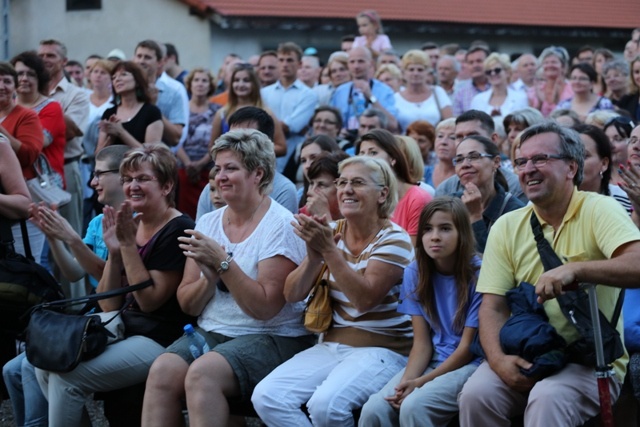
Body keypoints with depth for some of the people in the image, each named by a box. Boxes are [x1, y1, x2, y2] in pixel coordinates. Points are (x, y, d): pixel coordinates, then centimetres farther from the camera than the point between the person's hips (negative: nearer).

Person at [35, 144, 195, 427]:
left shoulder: (178, 230, -11)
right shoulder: (129, 226, 10)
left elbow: (149, 301, -15)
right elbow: (108, 307, 8)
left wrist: (129, 245, -16)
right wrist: (114, 251, -6)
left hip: (159, 340, -8)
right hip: (123, 330, 8)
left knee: (66, 376, -20)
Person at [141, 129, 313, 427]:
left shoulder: (281, 226, -8)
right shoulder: (208, 222, 11)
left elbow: (265, 308, -15)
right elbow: (187, 305, 9)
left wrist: (223, 262, -19)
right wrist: (210, 277, -11)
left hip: (271, 338, -5)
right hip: (210, 332, 6)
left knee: (202, 374, -32)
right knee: (161, 371, -24)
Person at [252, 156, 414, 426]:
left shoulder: (393, 239, -7)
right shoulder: (332, 232, 8)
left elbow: (365, 299, -20)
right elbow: (292, 295, 3)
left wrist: (328, 250, -23)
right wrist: (314, 257, -15)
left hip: (381, 348, -5)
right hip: (332, 345, 5)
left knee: (325, 403, -32)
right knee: (266, 397, -19)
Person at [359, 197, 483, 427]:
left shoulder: (478, 273, -12)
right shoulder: (415, 272, 3)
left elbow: (468, 347, -11)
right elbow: (422, 342, 1)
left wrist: (421, 382, -19)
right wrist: (406, 381, -19)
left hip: (471, 363, -5)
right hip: (432, 362, 5)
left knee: (414, 406, -32)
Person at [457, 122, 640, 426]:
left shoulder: (599, 211, -6)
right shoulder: (507, 227, 7)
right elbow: (493, 306, 3)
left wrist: (574, 269, -35)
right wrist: (499, 360, -16)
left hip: (592, 359, -4)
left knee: (548, 399, -33)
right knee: (475, 395, -23)